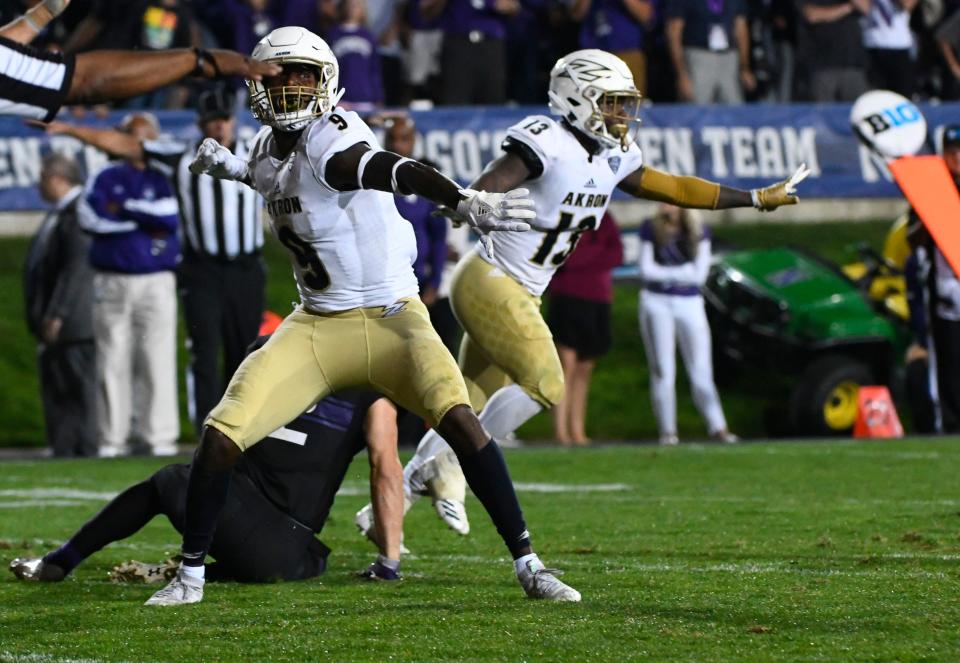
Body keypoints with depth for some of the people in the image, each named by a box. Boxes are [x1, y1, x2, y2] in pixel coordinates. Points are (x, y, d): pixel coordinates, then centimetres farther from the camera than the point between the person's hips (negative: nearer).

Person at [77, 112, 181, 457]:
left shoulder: (166, 179, 8)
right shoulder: (105, 179, 12)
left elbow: (170, 214, -11)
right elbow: (89, 217, -5)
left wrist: (124, 207, -6)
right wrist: (144, 221, -6)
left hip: (155, 282, -1)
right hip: (111, 283, 1)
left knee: (158, 361, -7)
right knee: (112, 362, -1)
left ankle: (160, 436, -5)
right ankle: (112, 439, 2)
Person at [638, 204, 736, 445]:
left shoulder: (699, 232, 3)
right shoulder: (650, 229, 3)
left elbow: (699, 275, -4)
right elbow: (647, 270, -4)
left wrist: (665, 273, -8)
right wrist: (682, 272, -5)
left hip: (690, 304, 0)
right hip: (657, 302, 0)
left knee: (701, 371, -3)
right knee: (663, 371, 0)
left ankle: (717, 427, -3)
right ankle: (667, 431, 3)